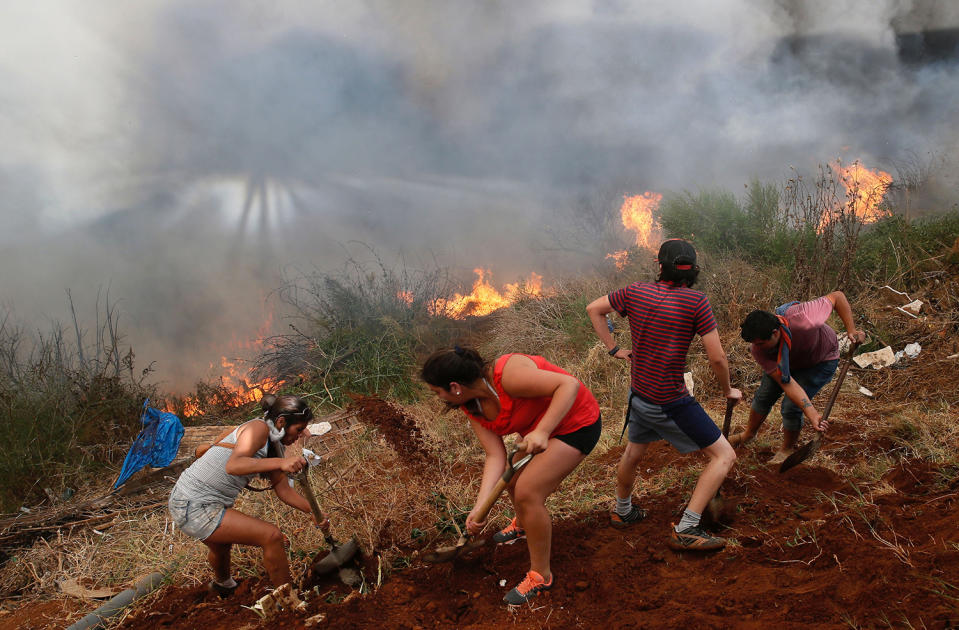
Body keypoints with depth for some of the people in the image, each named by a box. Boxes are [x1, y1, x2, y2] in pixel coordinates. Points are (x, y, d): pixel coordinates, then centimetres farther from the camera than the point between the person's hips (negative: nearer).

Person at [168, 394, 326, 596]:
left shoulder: (273, 446, 9)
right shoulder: (258, 428, -19)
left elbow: (283, 490, 14)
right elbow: (233, 466, -36)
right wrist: (280, 462, -46)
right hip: (196, 508, -11)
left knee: (222, 544, 40)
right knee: (271, 536, -15)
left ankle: (223, 584, 71)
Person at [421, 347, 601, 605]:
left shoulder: (507, 375, -33)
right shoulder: (473, 408, -5)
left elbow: (569, 384, -34)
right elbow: (496, 456, -9)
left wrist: (542, 431, -42)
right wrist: (481, 506, -18)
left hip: (576, 423, -9)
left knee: (527, 493, -15)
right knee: (512, 479, 19)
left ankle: (541, 576, 3)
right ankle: (522, 525, 55)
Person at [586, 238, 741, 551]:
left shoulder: (636, 292, -3)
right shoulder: (695, 301, -18)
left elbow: (594, 308, 10)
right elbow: (717, 358, -16)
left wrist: (614, 349, 13)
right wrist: (728, 391, 3)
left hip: (639, 393, 6)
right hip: (671, 402, -6)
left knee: (633, 452, 29)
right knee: (724, 456, 3)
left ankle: (622, 511, 50)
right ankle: (686, 529, -3)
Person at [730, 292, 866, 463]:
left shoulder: (802, 320, -46)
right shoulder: (757, 349, -32)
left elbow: (837, 296, -30)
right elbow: (787, 383, -34)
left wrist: (851, 330, -36)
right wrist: (812, 413, -44)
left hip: (821, 361, -3)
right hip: (789, 362, 4)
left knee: (791, 408, -11)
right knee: (764, 396, 8)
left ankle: (788, 449, 17)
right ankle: (748, 434, 38)